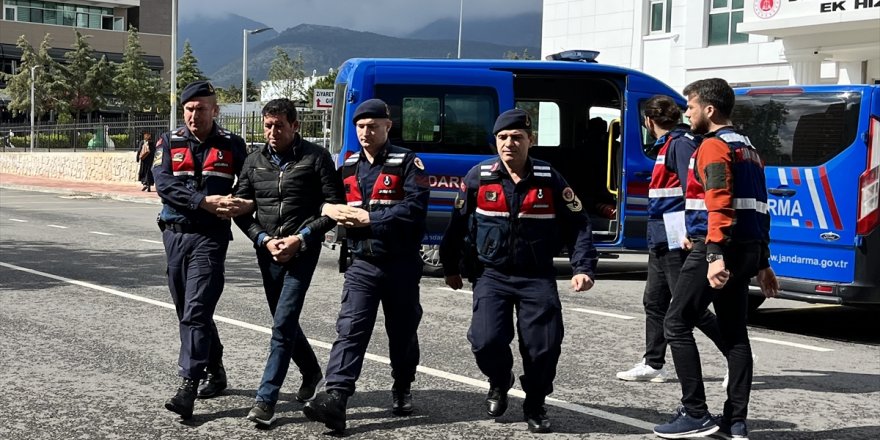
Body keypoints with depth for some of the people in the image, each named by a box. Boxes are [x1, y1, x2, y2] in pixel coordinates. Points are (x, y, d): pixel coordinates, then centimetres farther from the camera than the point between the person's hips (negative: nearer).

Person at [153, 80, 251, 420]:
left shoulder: (232, 145, 3)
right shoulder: (169, 143, 5)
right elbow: (163, 184, -9)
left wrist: (246, 204, -16)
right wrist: (205, 202, -21)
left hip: (210, 237, -4)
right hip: (175, 234, 4)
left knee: (196, 311, -14)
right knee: (189, 311, 13)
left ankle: (188, 386, -17)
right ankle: (215, 372, 30)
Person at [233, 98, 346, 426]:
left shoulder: (315, 158, -3)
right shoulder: (254, 161, 8)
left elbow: (335, 206, -4)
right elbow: (241, 209, 9)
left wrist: (301, 238, -12)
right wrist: (264, 240, -7)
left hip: (302, 252, -5)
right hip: (267, 252, 5)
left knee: (283, 324, -12)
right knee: (284, 322, 15)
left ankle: (265, 399, -10)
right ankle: (311, 372, 39)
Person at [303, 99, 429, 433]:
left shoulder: (407, 163, -5)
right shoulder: (348, 167, 11)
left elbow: (414, 210, -17)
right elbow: (326, 201, 15)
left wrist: (369, 218, -18)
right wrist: (331, 210, -9)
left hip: (401, 264, -3)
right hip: (362, 264, 3)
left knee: (402, 332, 11)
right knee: (350, 329, -12)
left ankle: (402, 391, 33)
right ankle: (335, 399, -23)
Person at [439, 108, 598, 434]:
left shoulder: (550, 180, -4)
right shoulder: (479, 177, -3)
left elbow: (577, 225, 2)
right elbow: (458, 224, 8)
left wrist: (583, 268, -9)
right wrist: (451, 267, 13)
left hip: (537, 277, 0)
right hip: (492, 274, 0)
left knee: (545, 346, -8)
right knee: (486, 340, -17)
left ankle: (535, 405, 20)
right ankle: (499, 382, 19)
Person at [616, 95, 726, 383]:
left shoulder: (681, 144, -14)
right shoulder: (665, 146, 17)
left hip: (678, 242, -11)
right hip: (662, 241, 11)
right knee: (654, 303, 13)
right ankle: (653, 365, 20)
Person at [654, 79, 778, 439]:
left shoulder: (713, 146, -9)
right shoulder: (748, 149, 20)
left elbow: (719, 204, -22)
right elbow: (760, 208, 21)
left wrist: (715, 255, -29)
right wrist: (762, 264, 23)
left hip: (714, 251, -9)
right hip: (748, 250, 9)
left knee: (677, 325, -3)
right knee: (735, 333, 10)